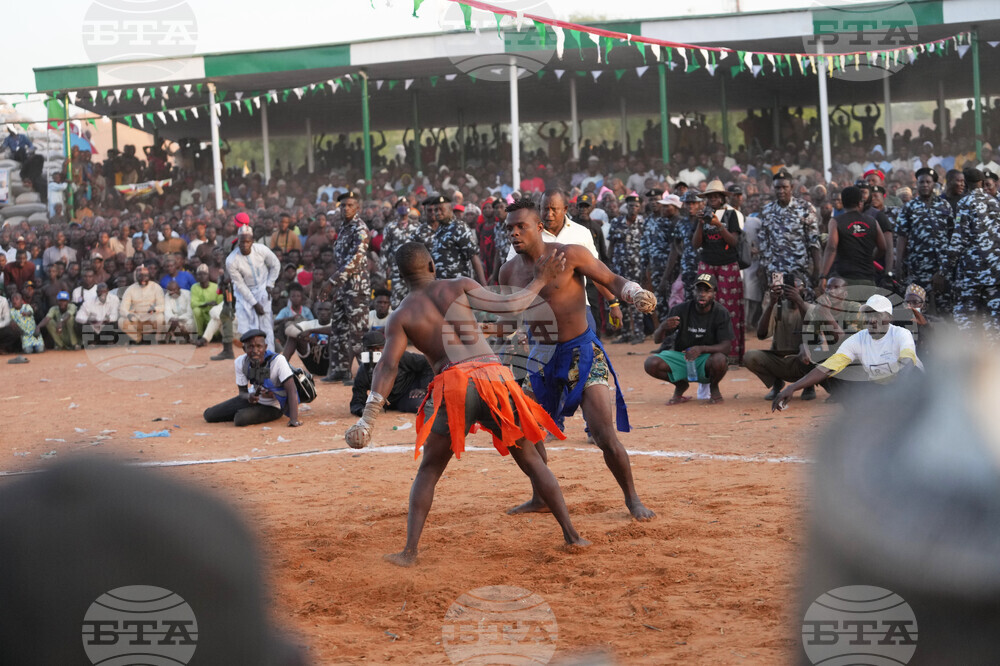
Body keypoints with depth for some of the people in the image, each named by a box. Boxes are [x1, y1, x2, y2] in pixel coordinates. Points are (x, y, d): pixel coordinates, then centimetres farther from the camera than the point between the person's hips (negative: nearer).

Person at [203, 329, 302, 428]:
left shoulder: (278, 360, -31)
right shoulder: (240, 362, -16)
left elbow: (291, 390, -35)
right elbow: (242, 391, -6)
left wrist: (294, 420, -47)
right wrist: (249, 396, -32)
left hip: (272, 407, -5)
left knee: (241, 419, -30)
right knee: (209, 415, 1)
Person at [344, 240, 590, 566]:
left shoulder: (401, 316, 11)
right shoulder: (459, 286, 12)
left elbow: (388, 366, -1)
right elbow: (507, 306, 8)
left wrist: (368, 418, -7)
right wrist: (539, 282, 24)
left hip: (451, 385, -1)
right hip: (493, 375, 1)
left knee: (429, 470, 15)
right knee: (531, 460, 14)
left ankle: (410, 551, 4)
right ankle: (571, 535, 11)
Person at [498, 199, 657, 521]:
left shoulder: (569, 255, -11)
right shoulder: (509, 271, 4)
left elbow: (611, 279, -10)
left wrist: (636, 294, -28)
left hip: (583, 352, -6)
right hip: (542, 355, 6)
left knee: (605, 435, -13)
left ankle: (632, 498, 7)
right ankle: (541, 497, 28)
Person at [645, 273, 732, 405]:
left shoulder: (721, 313, -10)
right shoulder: (680, 310, -7)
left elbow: (726, 346, -19)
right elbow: (656, 340, -9)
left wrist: (701, 349, -36)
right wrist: (663, 328, -35)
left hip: (706, 361, -2)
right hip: (680, 358, 2)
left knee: (719, 360, -37)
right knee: (651, 363, -25)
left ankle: (714, 387, 0)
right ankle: (680, 385, 7)